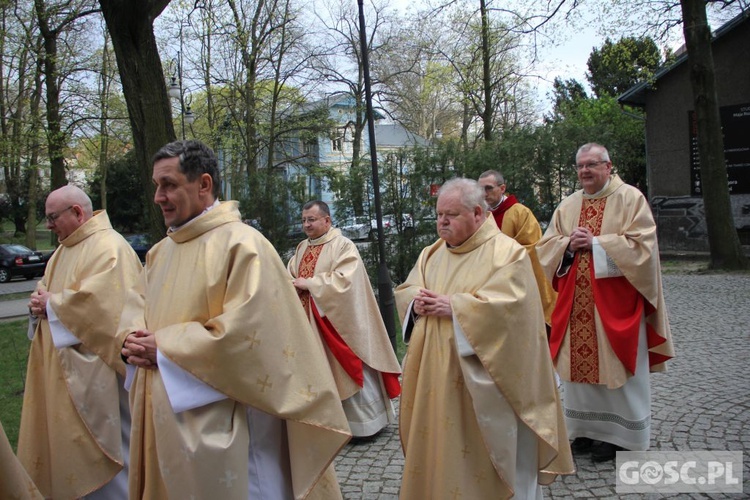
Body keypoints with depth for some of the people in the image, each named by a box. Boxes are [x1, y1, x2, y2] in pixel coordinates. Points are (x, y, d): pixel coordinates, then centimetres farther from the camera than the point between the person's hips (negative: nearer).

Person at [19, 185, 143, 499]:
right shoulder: (65, 249, 14)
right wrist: (40, 303, -2)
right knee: (65, 442, 19)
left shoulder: (108, 247, -18)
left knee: (101, 445, 4)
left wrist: (51, 304, -13)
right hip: (62, 370, 10)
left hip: (92, 371, -9)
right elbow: (47, 289, 21)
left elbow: (97, 302, -28)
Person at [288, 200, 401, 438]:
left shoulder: (343, 246, -10)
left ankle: (364, 421, 16)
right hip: (310, 324, 7)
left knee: (348, 373, 2)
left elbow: (344, 279, -22)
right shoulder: (302, 248, 12)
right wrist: (293, 283, -13)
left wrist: (310, 284, -19)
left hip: (337, 322, -6)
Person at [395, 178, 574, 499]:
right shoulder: (432, 253, 12)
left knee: (484, 456, 6)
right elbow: (404, 290, 14)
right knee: (437, 443, 15)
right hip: (435, 377, 6)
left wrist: (454, 307, -22)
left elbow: (510, 305, -21)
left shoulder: (507, 252, -10)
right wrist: (416, 301, -9)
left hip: (481, 380, -6)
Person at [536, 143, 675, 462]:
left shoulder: (630, 198, -3)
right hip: (577, 302, 5)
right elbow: (546, 246, 9)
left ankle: (616, 434, 19)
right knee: (581, 362, 9)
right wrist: (568, 244, -11)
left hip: (615, 302, -4)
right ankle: (587, 428, 24)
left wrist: (595, 242, -16)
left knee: (614, 365, 4)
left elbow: (641, 244, -13)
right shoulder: (568, 205, 12)